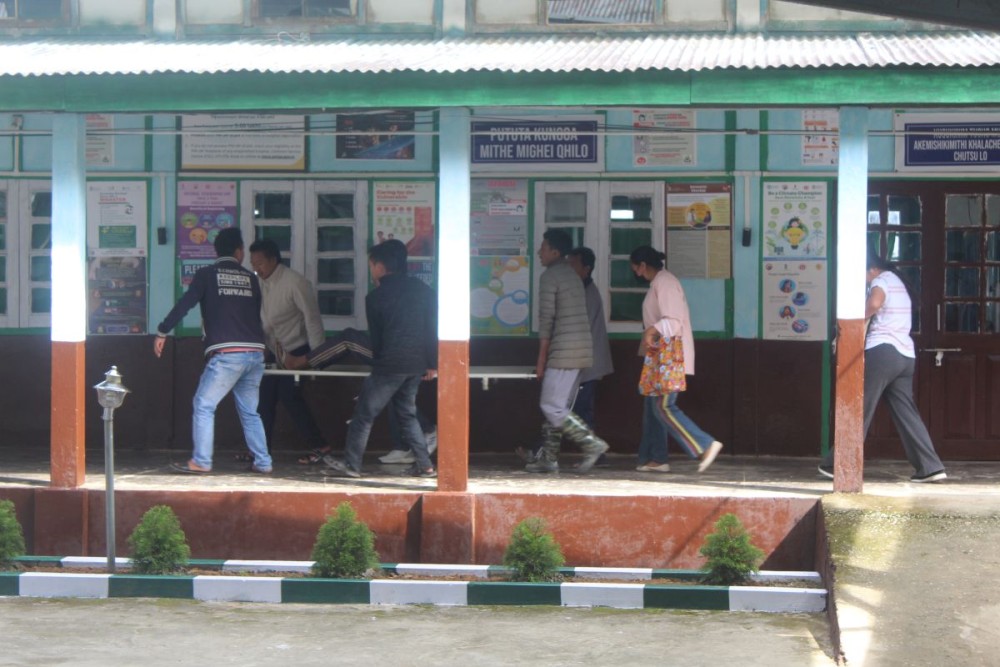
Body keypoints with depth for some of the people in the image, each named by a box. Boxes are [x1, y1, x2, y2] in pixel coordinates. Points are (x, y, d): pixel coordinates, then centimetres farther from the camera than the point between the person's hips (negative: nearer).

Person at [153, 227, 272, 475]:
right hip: (255, 353, 5)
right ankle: (262, 462, 12)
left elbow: (184, 304, -3)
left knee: (204, 405, 4)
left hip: (226, 354, -5)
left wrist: (162, 332, 3)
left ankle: (201, 461, -1)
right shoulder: (250, 278, 15)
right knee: (249, 411, 15)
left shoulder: (207, 274, 4)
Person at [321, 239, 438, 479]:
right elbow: (432, 329, 6)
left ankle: (351, 464, 5)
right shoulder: (422, 289, 7)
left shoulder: (376, 297, -5)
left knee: (364, 414, 3)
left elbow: (375, 337, 3)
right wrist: (432, 363, 10)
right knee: (407, 414, 17)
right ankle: (425, 465, 10)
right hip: (417, 365, 6)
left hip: (389, 365, -6)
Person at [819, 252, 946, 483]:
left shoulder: (882, 280, -4)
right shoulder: (898, 283, 27)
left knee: (859, 410, -2)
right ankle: (931, 467, -3)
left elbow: (874, 303, -25)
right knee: (906, 412, 6)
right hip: (906, 355, 9)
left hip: (882, 351, -9)